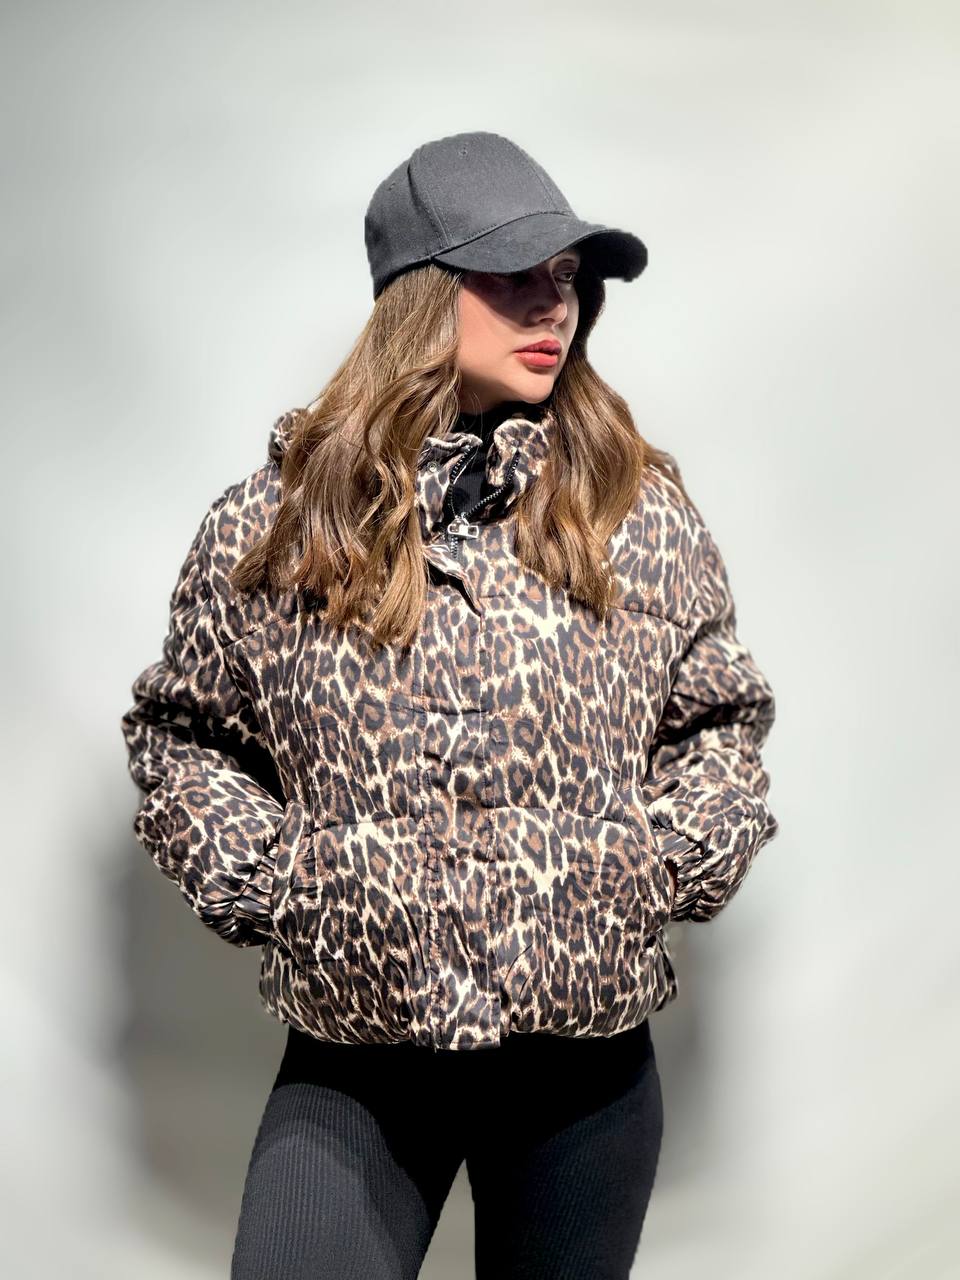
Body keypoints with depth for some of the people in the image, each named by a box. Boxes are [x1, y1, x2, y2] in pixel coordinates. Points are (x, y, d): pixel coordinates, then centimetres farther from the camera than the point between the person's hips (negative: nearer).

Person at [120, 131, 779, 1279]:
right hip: (351, 1059, -1)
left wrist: (664, 863, -2)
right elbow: (179, 732, 10)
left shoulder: (640, 511, -1)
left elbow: (723, 715, 12)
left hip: (587, 1057, 2)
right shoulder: (271, 524, -3)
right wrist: (259, 875, -3)